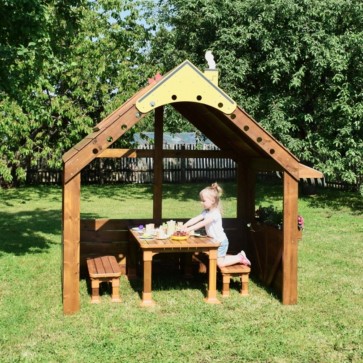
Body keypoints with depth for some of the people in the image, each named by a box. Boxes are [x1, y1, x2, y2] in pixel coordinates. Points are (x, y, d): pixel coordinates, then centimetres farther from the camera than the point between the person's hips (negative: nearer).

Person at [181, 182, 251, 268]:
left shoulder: (215, 214, -26)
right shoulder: (206, 212, 1)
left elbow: (202, 223, -34)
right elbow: (195, 219, -8)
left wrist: (189, 229, -38)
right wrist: (184, 226, -22)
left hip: (221, 241, -9)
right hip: (215, 241, 9)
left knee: (220, 263, -4)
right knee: (220, 259, 18)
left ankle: (240, 258, 9)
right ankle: (239, 256, 28)